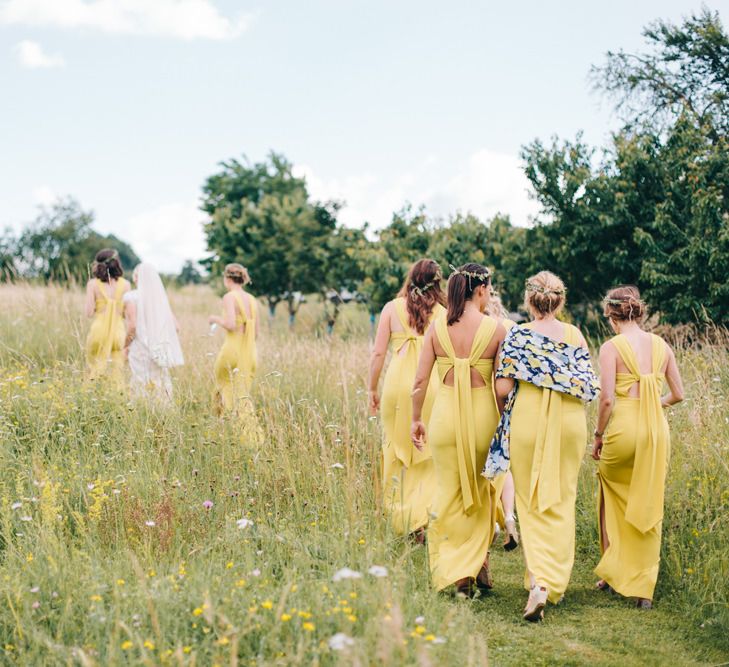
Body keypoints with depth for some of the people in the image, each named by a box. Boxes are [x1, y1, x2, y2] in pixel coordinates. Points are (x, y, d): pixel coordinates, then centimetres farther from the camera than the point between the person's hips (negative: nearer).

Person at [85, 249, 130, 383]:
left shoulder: (93, 284, -2)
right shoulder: (125, 284, 1)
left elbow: (89, 313, -4)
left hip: (98, 331, -1)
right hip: (118, 331, 1)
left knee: (94, 371, 9)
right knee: (117, 373, 6)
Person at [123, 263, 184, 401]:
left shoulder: (132, 297, -7)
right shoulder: (161, 296, 6)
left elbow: (132, 326, -14)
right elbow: (174, 326, 5)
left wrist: (126, 345, 0)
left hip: (140, 349, -4)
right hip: (159, 352, 4)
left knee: (142, 388, -1)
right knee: (160, 385, 10)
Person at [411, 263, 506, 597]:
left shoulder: (437, 327, -1)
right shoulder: (495, 328, -7)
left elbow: (420, 379, -1)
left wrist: (416, 418, 10)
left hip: (446, 413, 1)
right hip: (482, 413, -1)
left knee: (448, 493, 12)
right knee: (482, 490, 20)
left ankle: (455, 572, 12)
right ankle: (480, 564, 25)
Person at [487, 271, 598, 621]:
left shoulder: (518, 335, -7)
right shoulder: (575, 336, 0)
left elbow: (503, 388, -11)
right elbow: (590, 388, -1)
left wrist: (507, 410, 10)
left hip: (528, 421, -2)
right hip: (569, 423, 2)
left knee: (531, 504, 6)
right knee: (561, 503, 13)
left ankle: (538, 581, -9)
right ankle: (555, 582, 18)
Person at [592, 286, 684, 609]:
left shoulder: (612, 347, -7)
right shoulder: (661, 345, 6)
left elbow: (607, 399, -13)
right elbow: (678, 394, 11)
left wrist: (598, 435, 0)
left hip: (624, 426, -4)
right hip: (658, 429, 4)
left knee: (614, 498, 19)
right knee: (649, 508, 10)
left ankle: (613, 572, 27)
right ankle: (643, 588, 12)